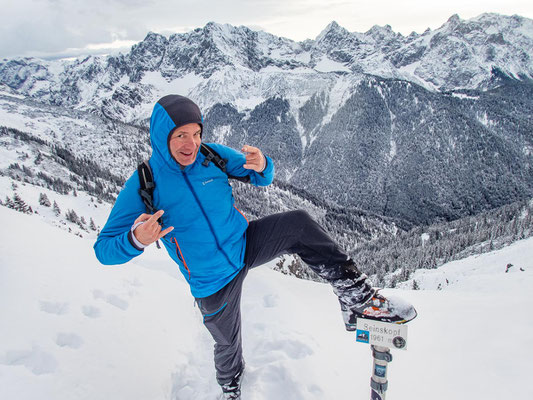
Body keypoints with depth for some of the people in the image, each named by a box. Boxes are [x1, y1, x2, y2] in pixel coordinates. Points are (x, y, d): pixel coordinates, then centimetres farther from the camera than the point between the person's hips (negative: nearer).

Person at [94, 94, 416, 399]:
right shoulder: (143, 185, -17)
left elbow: (261, 179, 1)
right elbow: (104, 249, -16)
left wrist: (262, 166, -25)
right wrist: (136, 240, -39)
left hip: (245, 243, 2)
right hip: (214, 282, -2)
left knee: (299, 224, -23)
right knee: (228, 342, 18)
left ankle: (358, 298, -13)